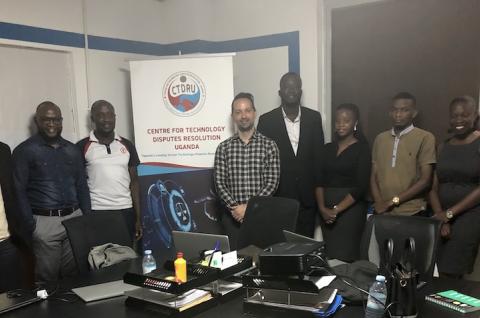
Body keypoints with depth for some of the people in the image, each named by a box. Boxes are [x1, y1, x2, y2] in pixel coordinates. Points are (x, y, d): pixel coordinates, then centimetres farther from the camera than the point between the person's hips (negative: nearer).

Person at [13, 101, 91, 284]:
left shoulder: (72, 150, 12)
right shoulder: (24, 151, -2)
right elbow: (19, 190, -5)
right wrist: (31, 226, -11)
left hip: (74, 218, 4)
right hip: (45, 221, -4)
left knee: (75, 275, 9)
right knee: (47, 278, 3)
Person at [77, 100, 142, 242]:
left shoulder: (127, 145, 8)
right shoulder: (82, 147, 0)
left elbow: (134, 181, 9)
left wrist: (138, 217, 5)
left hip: (126, 210, 2)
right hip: (96, 211, -2)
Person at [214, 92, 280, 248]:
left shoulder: (269, 145, 0)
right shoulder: (223, 147, 4)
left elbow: (272, 182, -6)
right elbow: (219, 183, 0)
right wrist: (234, 207, -14)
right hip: (233, 217, 1)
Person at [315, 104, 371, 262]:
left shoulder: (362, 148, -2)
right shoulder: (328, 148, 12)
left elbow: (361, 186, -9)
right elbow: (320, 181, 6)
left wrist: (336, 210, -12)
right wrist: (322, 208, -8)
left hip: (350, 208, -4)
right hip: (326, 211, 4)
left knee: (345, 256, -5)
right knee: (329, 254, 4)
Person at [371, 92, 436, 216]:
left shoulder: (425, 138, -3)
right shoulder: (380, 139, 11)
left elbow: (425, 180, -8)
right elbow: (374, 176, 9)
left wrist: (394, 201, -11)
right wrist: (379, 202, -7)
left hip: (411, 213, -3)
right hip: (382, 212, 3)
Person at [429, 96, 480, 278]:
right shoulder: (443, 148, 13)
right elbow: (433, 187, 8)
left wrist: (450, 213, -13)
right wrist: (441, 218, -7)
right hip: (442, 216, 4)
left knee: (449, 273, -8)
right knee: (434, 272, 1)